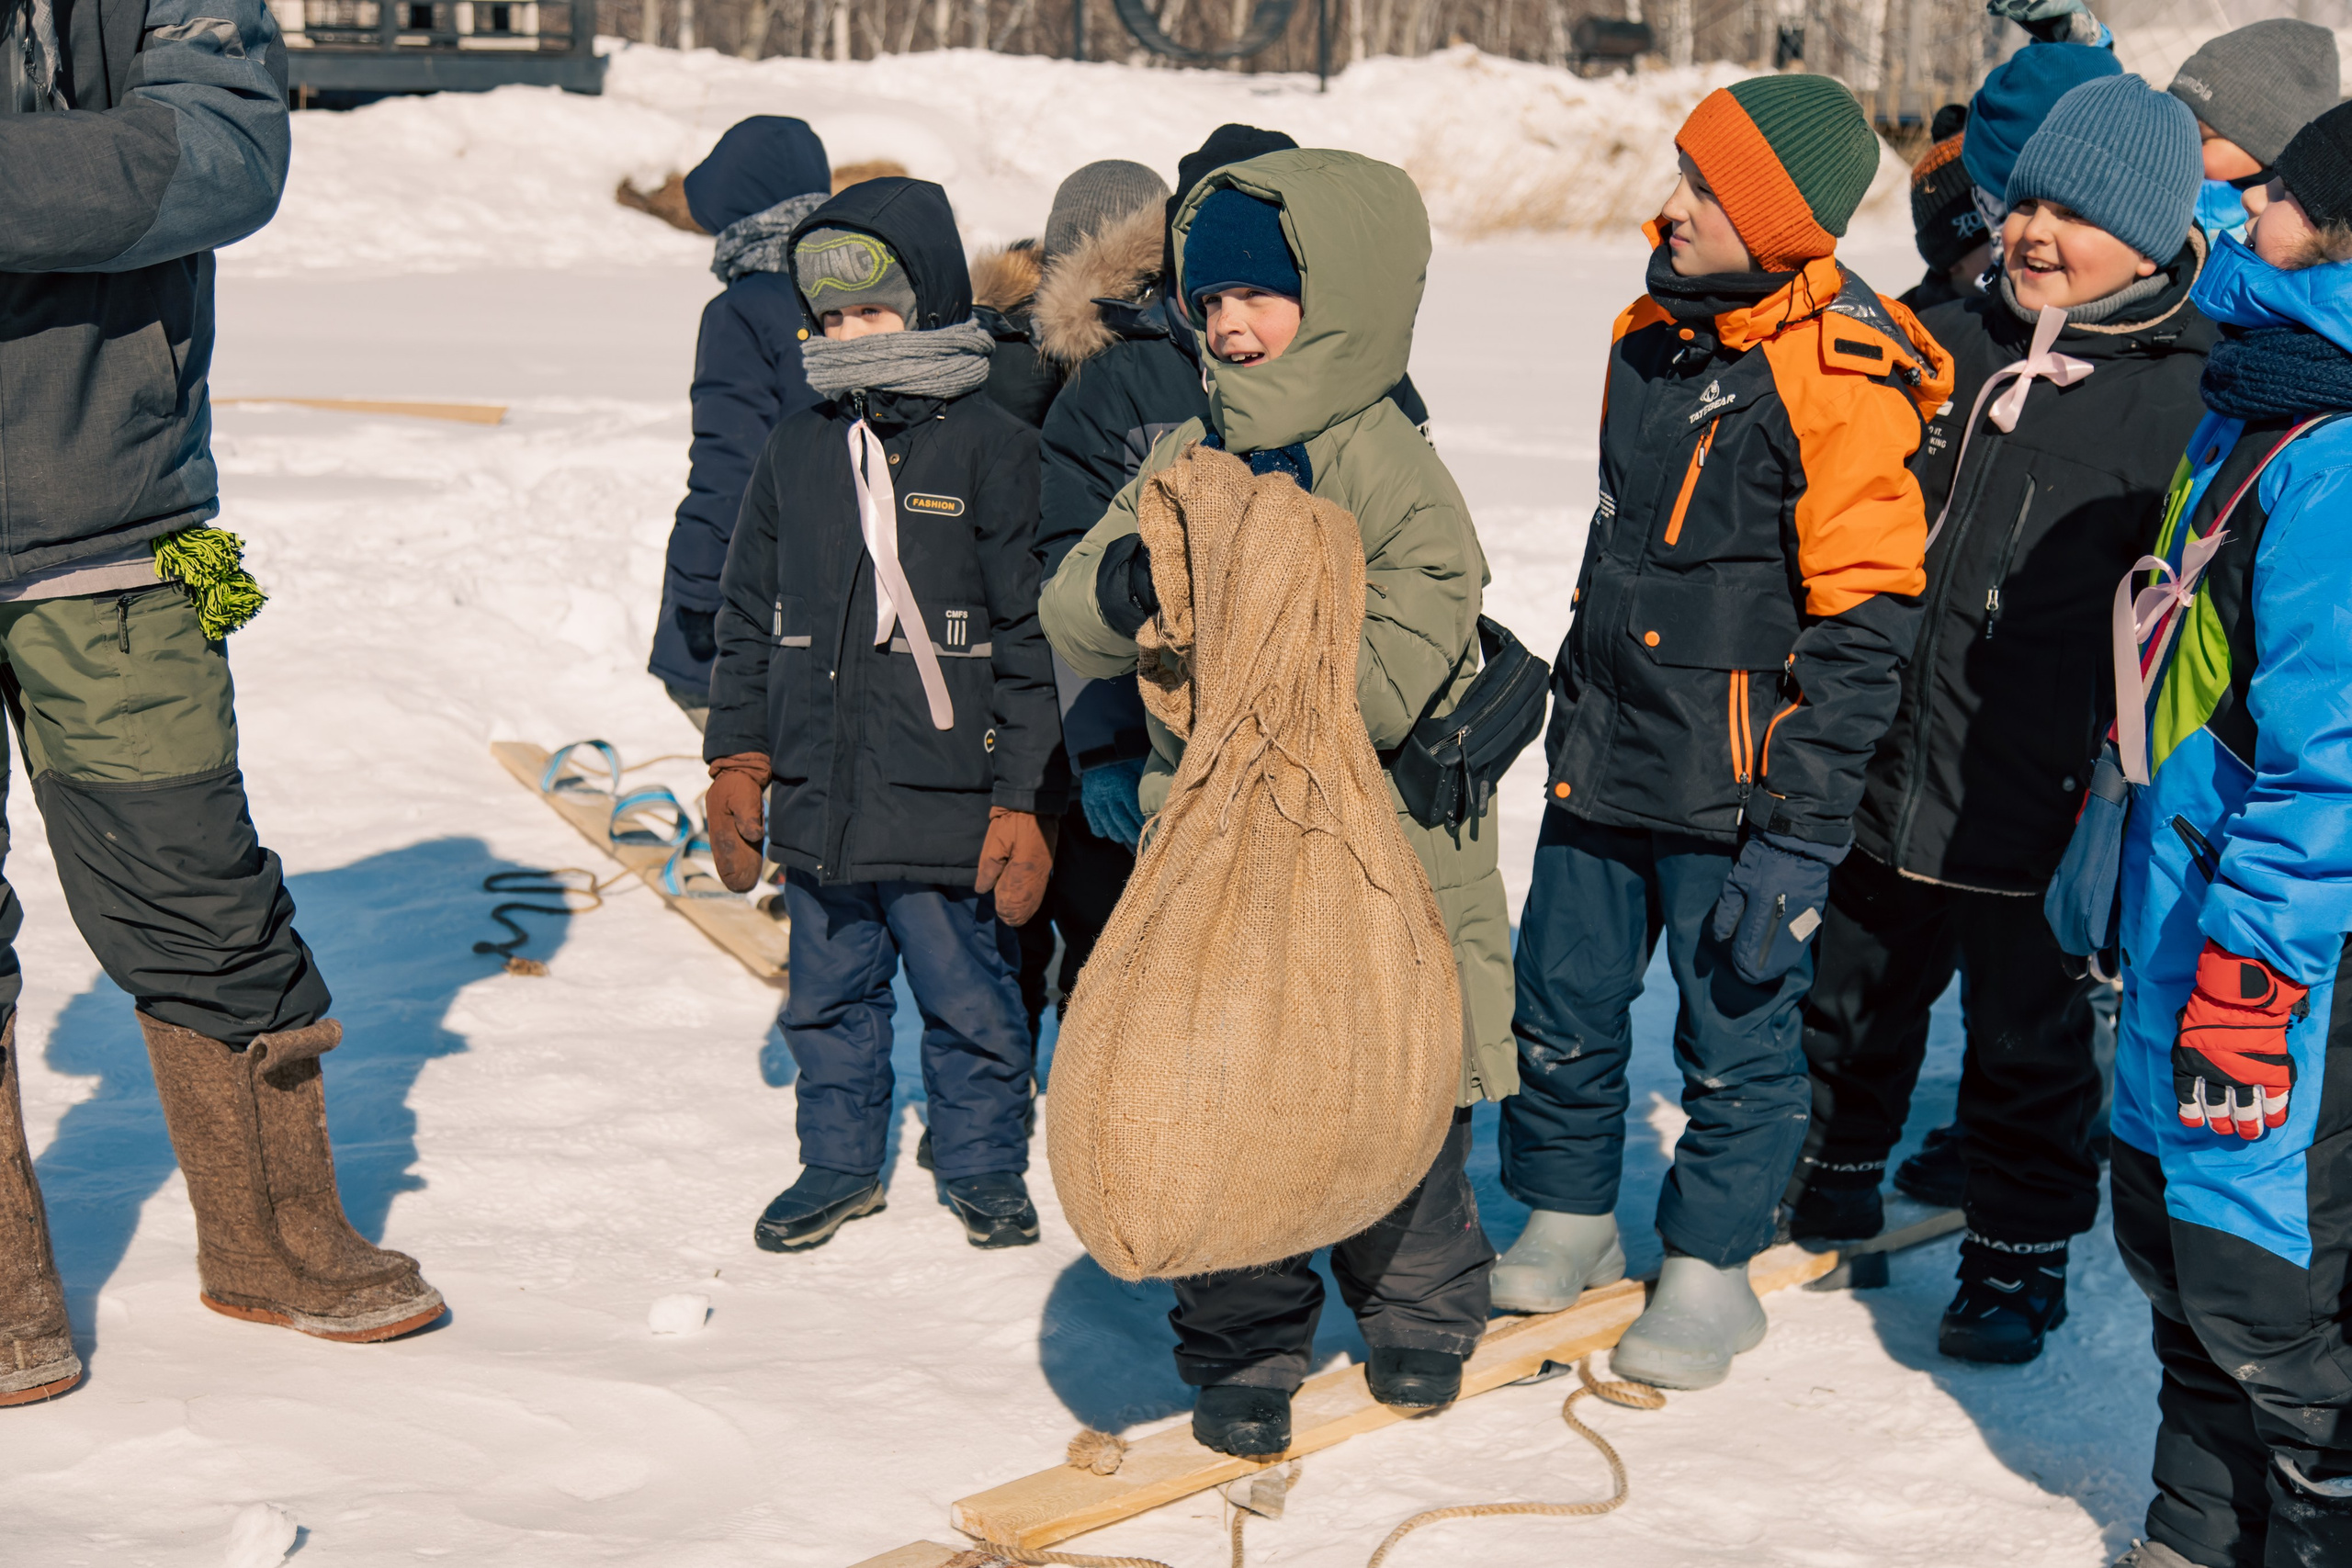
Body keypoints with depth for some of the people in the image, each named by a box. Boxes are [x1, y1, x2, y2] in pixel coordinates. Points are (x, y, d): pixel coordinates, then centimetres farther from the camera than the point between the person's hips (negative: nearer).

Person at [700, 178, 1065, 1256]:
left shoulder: (991, 450, -7)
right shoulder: (795, 453, 7)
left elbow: (1033, 641, -7)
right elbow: (748, 621, 15)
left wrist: (1025, 804, -9)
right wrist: (738, 763, 9)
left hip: (947, 804, -4)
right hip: (818, 800, 5)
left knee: (969, 1001, 8)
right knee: (828, 997, 15)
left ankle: (983, 1167, 27)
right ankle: (839, 1162, 33)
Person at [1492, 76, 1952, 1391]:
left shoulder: (1843, 380, -17)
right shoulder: (1658, 332, 7)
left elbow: (1862, 628, -18)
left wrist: (1797, 840, -19)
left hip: (1730, 790, -7)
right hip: (1601, 763, 7)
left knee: (1735, 1033, 8)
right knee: (1563, 1010, 14)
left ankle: (1712, 1270, 26)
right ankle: (1569, 1221, 35)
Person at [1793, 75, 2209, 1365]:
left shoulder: (2190, 400, -8)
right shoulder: (1947, 347, 5)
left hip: (2044, 806, -5)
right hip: (1881, 773, 5)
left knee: (2031, 1038, 9)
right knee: (1849, 995, 21)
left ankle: (2019, 1256, 27)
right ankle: (1832, 1176, 44)